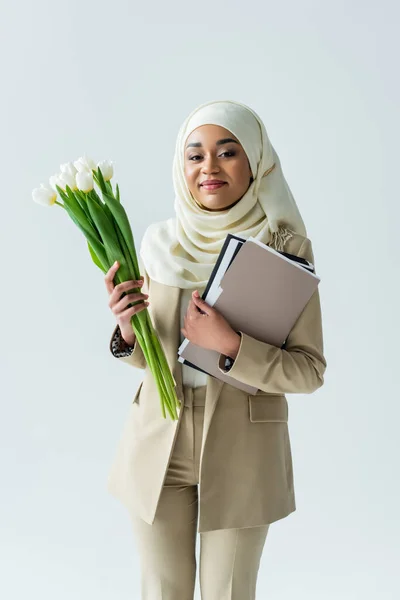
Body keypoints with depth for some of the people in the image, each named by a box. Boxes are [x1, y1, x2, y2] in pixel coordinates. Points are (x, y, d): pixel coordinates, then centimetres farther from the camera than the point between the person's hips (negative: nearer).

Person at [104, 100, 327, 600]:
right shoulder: (160, 243, 0)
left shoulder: (286, 247, -10)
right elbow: (148, 353, 8)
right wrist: (126, 330, -14)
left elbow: (309, 371, -10)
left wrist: (230, 345, -25)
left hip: (242, 457, -2)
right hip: (158, 449, 3)